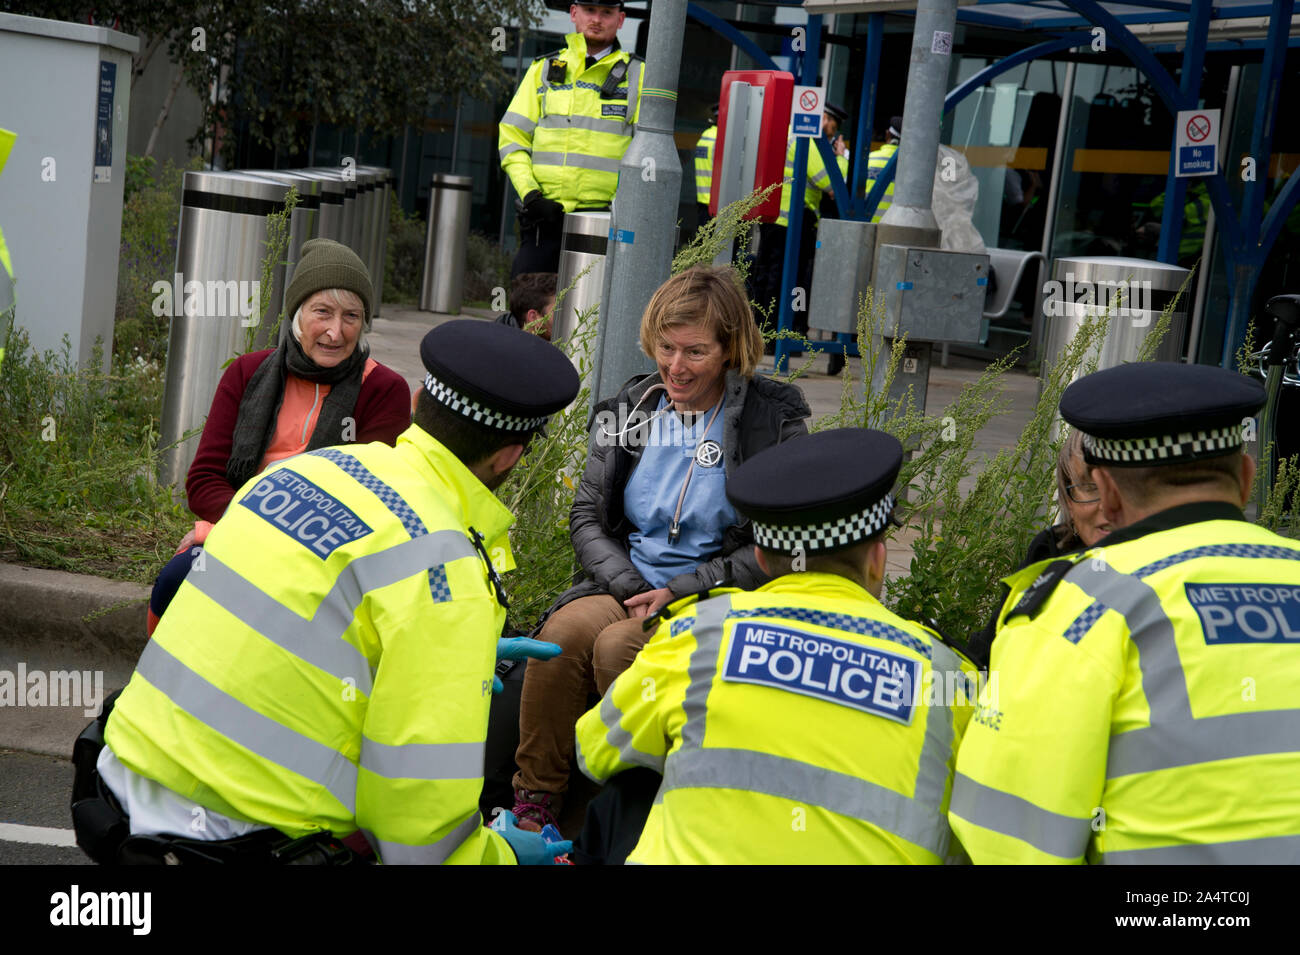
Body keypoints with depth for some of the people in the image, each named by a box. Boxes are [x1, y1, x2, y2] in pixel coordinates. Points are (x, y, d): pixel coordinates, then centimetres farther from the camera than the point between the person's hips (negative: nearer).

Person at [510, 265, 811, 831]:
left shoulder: (774, 420, -3)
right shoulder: (628, 412, 10)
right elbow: (586, 517, 10)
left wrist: (680, 593, -13)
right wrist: (631, 587, -8)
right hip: (626, 587, 4)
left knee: (617, 646, -32)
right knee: (562, 633, -28)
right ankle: (532, 805, -15)